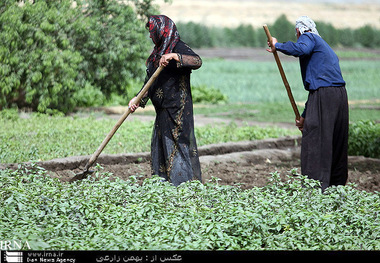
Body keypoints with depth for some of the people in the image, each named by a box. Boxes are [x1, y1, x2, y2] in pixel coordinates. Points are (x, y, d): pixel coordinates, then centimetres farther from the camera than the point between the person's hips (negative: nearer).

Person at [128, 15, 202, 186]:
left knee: (177, 145, -9)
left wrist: (175, 56, -37)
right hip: (163, 110, 9)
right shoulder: (158, 51, 16)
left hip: (177, 109, -9)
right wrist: (138, 99, 7)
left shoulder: (178, 47, -9)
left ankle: (184, 183, -5)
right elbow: (150, 82, 18)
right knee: (159, 145, 11)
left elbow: (197, 61, -27)